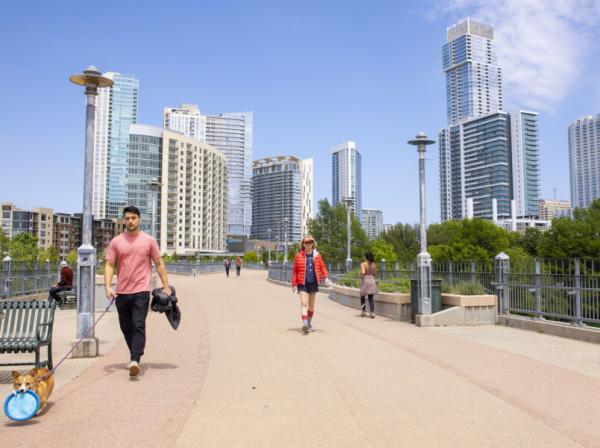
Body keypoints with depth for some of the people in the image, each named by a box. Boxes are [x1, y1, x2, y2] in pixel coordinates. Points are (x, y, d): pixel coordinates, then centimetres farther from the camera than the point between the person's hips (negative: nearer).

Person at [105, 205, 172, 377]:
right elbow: (109, 265, 3)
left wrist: (166, 286, 2)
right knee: (126, 327, 13)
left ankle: (134, 361, -18)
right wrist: (108, 286, -12)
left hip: (141, 291, -3)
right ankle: (135, 355, 31)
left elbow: (159, 264, 6)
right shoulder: (116, 242, 6)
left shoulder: (149, 240, 3)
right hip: (121, 292, 3)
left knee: (138, 325, -13)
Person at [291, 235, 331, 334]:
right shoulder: (299, 256, -2)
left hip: (313, 283, 3)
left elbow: (322, 267, 6)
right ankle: (304, 324, -25)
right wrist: (294, 284, -2)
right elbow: (295, 270, 0)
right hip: (303, 283, -3)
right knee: (304, 303, -16)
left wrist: (326, 277, -10)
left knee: (311, 304, 14)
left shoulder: (317, 255, 4)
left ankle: (309, 323, 30)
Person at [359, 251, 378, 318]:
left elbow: (363, 272, -22)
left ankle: (363, 310, 12)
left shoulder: (363, 264, -9)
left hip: (365, 280, -4)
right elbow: (375, 273, 10)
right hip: (372, 280, 4)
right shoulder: (374, 264, 6)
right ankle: (372, 313, -4)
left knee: (362, 296, 17)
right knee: (371, 298, 7)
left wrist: (361, 276, -2)